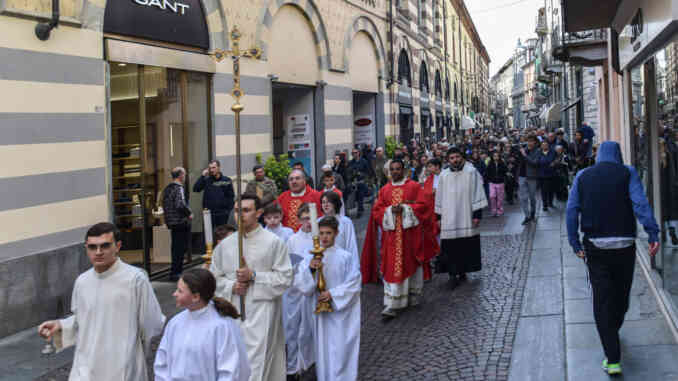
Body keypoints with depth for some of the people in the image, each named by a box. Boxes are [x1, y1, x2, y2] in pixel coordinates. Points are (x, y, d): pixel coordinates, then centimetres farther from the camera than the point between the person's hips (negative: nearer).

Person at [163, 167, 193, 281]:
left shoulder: (167, 189, 12)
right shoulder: (179, 188, -15)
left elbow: (164, 204, 17)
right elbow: (181, 204, -25)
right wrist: (189, 214, -11)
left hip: (171, 222, 9)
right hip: (181, 222, -9)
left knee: (176, 248, 16)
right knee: (181, 248, -4)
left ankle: (178, 271, 23)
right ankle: (175, 273, -4)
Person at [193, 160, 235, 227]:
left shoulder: (226, 180, 3)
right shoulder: (206, 180, 6)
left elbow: (231, 196, 3)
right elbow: (195, 189, -5)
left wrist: (228, 210, -5)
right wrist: (203, 176, -8)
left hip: (222, 214, -1)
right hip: (209, 213, 1)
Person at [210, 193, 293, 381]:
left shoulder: (273, 242, -4)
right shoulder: (225, 244, 8)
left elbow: (285, 278, -6)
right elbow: (214, 277, 12)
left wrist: (254, 276, -14)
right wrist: (231, 287, -7)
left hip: (261, 311, -4)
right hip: (233, 310, 4)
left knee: (256, 360, -9)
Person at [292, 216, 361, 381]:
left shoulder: (345, 257, -6)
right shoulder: (311, 258, 1)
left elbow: (354, 282, -7)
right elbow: (301, 285, -4)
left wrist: (333, 293, -15)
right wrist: (310, 269, -21)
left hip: (342, 310, -2)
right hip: (321, 311, 3)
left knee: (340, 351, -2)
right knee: (323, 348, 8)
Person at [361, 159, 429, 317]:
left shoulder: (414, 187, 3)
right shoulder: (384, 190, 11)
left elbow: (422, 205, -4)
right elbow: (377, 210, 6)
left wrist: (404, 208, -16)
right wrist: (390, 210, -12)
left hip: (410, 232, -1)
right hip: (391, 233, 2)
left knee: (411, 263, 9)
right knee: (392, 267, -3)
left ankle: (413, 294, 30)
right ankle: (391, 305, -3)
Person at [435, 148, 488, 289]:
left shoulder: (471, 172, -2)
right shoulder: (444, 175, 7)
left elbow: (477, 194, -3)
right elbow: (439, 197, 11)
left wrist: (477, 214, -8)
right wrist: (439, 217, 8)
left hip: (466, 217, -1)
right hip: (449, 219, 2)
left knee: (466, 246, 5)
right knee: (451, 247, -4)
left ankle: (462, 271, 18)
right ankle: (453, 273, 0)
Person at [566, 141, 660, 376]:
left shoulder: (582, 176, 6)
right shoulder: (627, 173, 0)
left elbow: (572, 211, 2)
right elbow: (640, 204, -13)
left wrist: (575, 243, 5)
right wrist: (653, 234, -15)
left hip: (595, 247, 1)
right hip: (624, 245, 0)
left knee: (602, 300, 3)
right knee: (621, 295, 20)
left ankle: (613, 359, -1)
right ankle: (613, 329, 44)